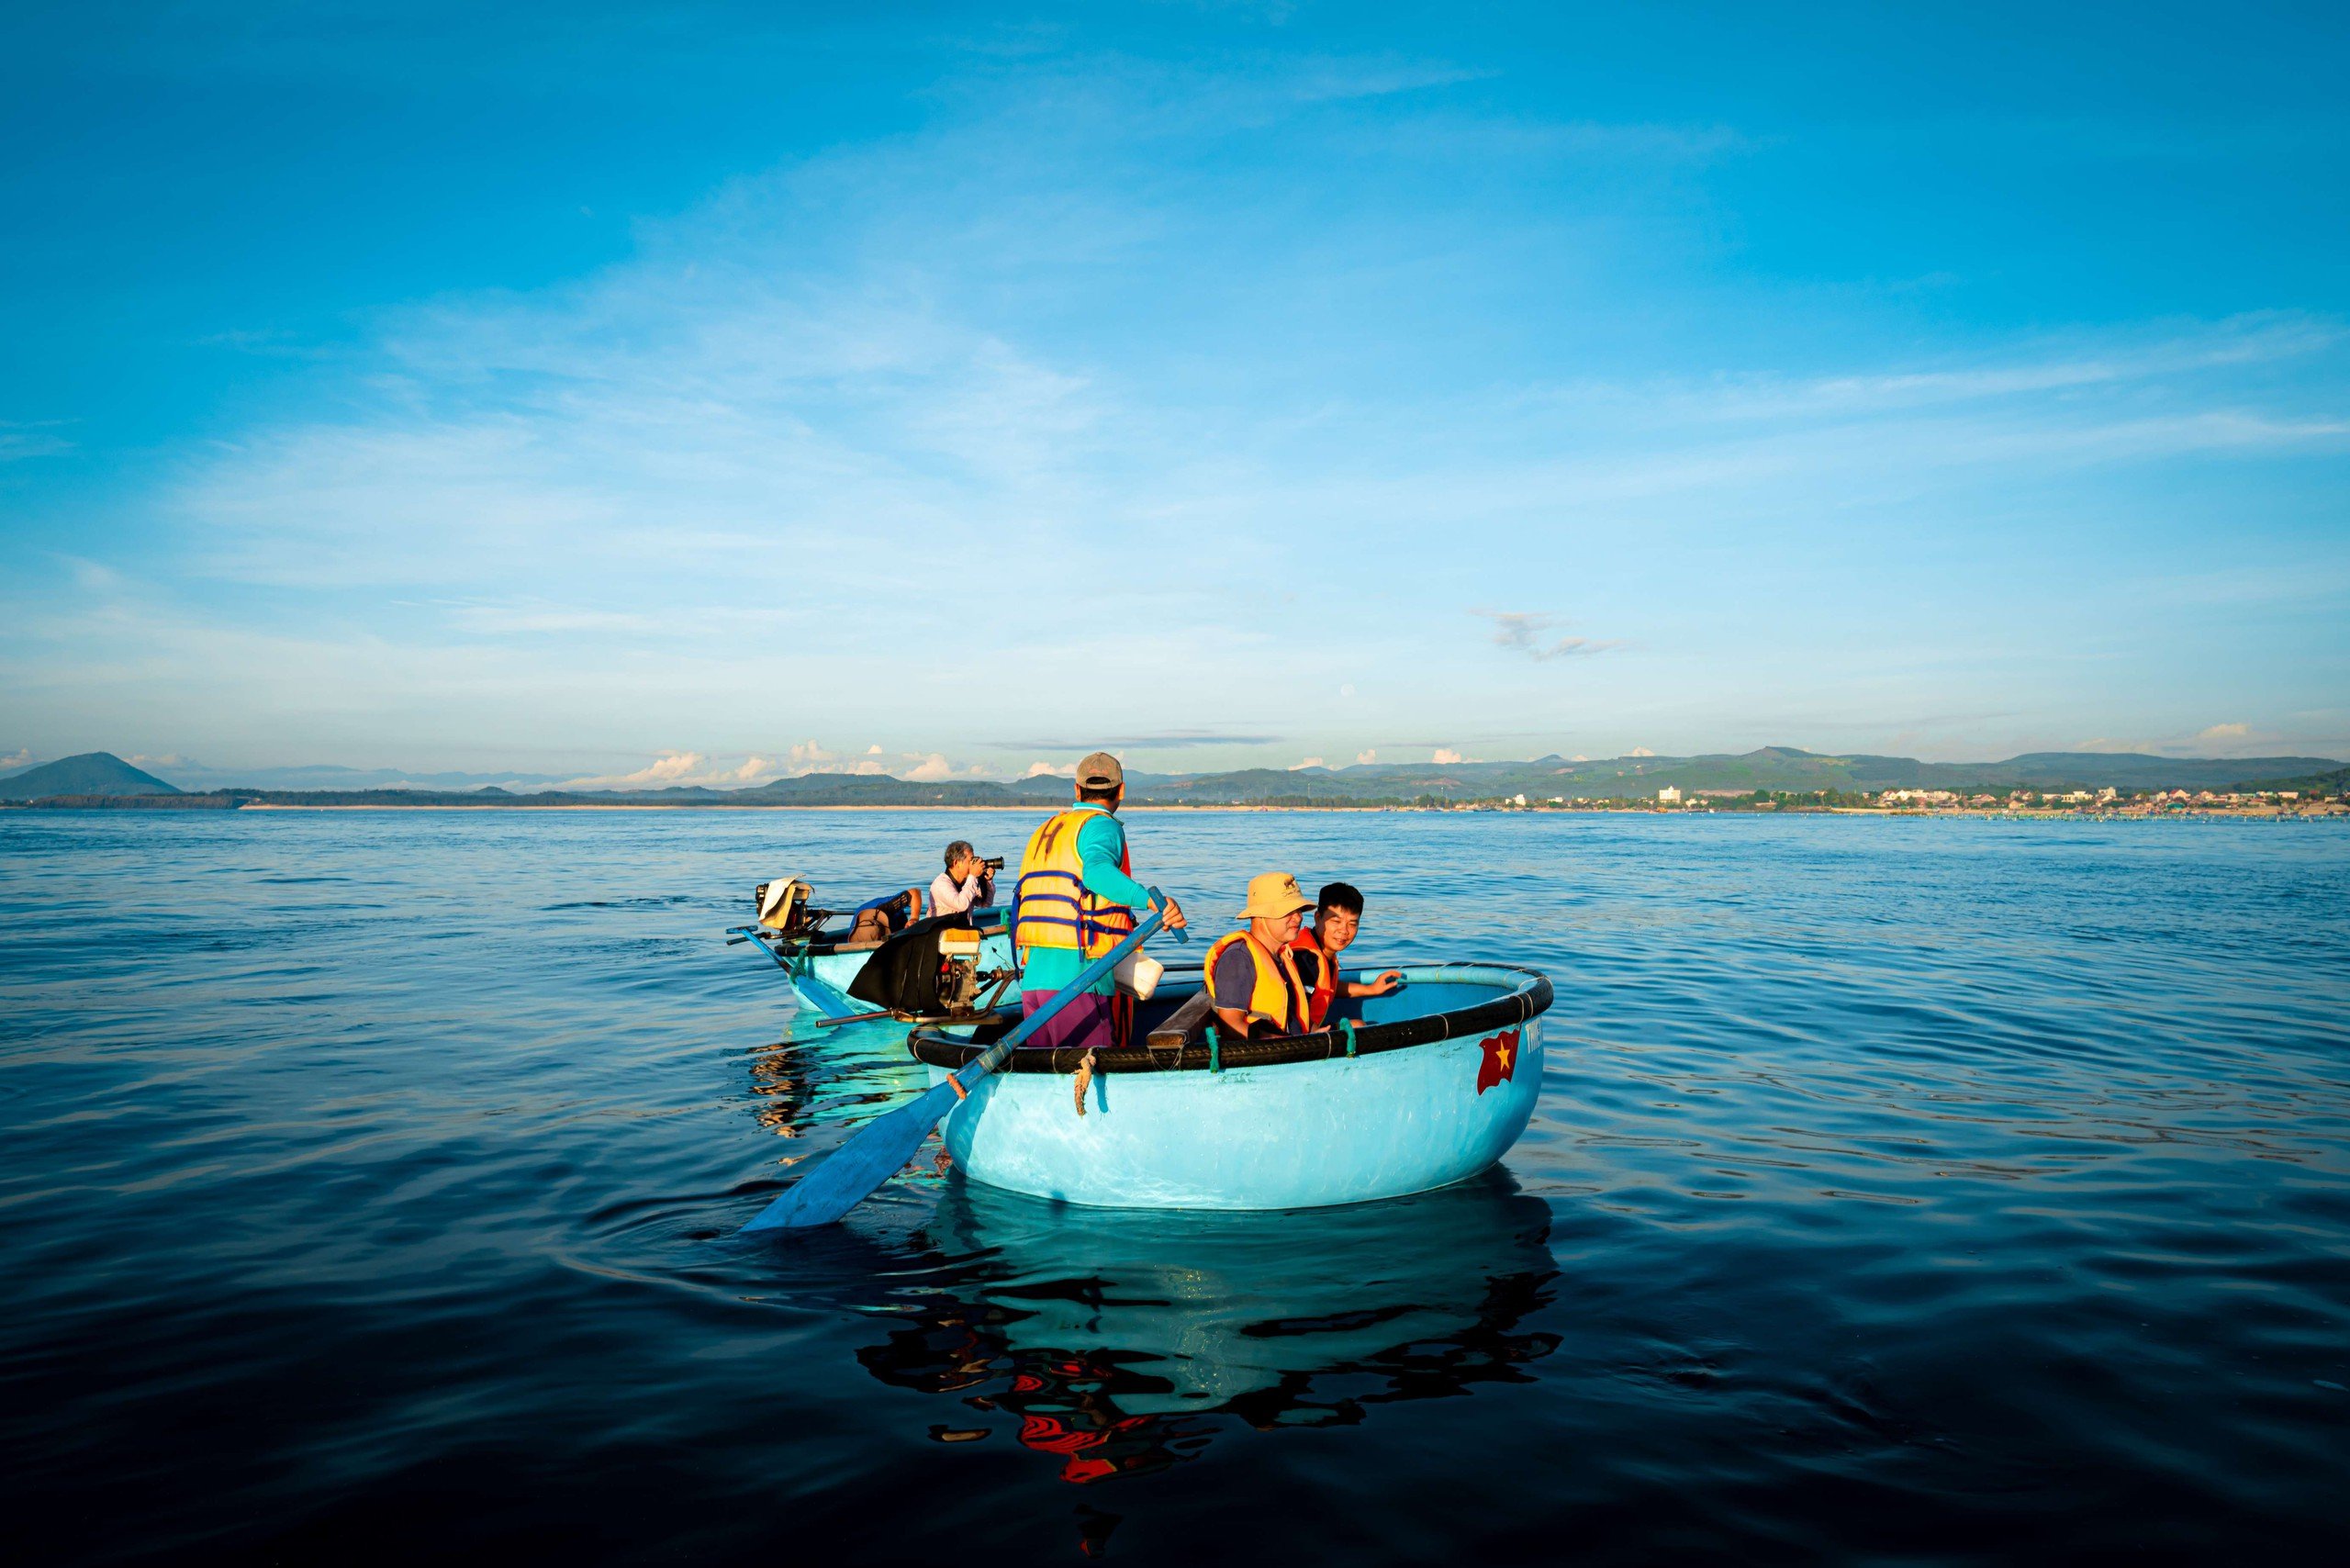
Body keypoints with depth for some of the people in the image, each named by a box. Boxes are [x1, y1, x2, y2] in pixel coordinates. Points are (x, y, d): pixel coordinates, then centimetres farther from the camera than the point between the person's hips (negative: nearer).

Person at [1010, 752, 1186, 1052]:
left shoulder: (1045, 830, 22)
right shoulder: (1103, 825, -2)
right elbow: (1097, 870, -25)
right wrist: (1153, 900, -36)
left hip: (1032, 978, 8)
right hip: (1079, 980, -8)